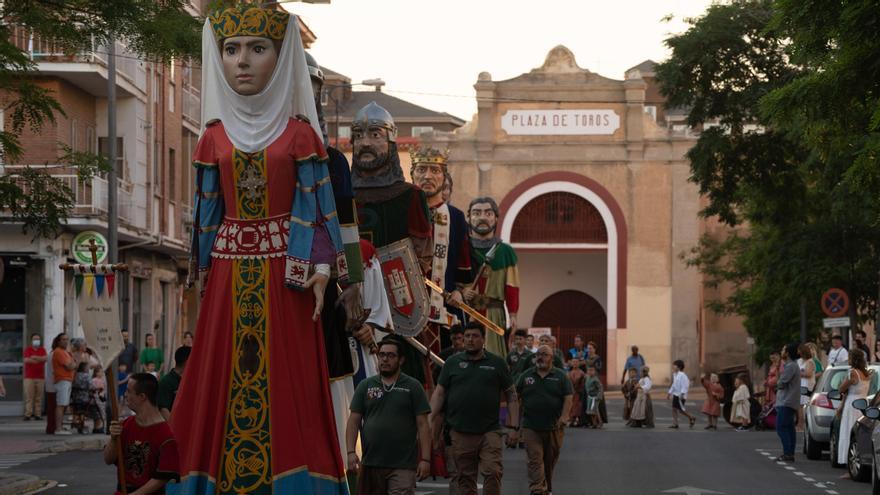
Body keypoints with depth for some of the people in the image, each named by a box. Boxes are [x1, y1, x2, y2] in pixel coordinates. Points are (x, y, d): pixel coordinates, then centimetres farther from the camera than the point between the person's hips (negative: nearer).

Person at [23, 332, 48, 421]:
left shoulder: (42, 350, 13)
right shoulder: (28, 350, 6)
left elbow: (46, 358, -5)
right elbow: (26, 360, -11)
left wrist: (35, 357, -14)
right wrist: (40, 360, -6)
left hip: (40, 377, 3)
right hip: (29, 377, -3)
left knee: (39, 397, 0)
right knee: (29, 396, -8)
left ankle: (38, 414, 1)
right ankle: (28, 414, -10)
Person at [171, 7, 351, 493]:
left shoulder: (299, 133, 1)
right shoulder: (215, 137, 8)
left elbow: (314, 208, 0)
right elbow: (207, 212, 11)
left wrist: (319, 270, -11)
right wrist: (204, 278, 7)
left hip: (284, 276, -3)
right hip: (229, 278, 3)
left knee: (286, 388, -4)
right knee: (224, 384, 1)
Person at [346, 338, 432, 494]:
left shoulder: (412, 387, 3)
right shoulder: (365, 386, 10)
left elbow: (423, 425, 0)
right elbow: (354, 421, 7)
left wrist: (425, 459, -7)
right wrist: (351, 452, -5)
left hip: (402, 465, -3)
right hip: (370, 464, 3)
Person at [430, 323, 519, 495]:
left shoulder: (497, 363, 6)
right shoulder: (453, 363, 8)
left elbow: (511, 395, 8)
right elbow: (439, 393, 7)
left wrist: (514, 427, 1)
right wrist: (431, 421, -3)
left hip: (489, 431, -1)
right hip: (460, 434, 1)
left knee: (493, 472, -15)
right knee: (465, 480, 7)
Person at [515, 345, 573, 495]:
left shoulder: (560, 376, 4)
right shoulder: (525, 376, 8)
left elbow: (568, 398, -2)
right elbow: (516, 397, 14)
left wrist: (564, 416, -15)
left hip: (554, 426, 0)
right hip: (531, 426, 0)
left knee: (550, 460, 11)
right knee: (535, 460, -11)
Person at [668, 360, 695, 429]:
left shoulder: (682, 375, -15)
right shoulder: (674, 375, 12)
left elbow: (685, 385, -19)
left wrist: (682, 394, -26)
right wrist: (669, 392, 22)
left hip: (681, 395, -9)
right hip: (675, 394, 9)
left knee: (681, 410, -6)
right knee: (674, 408, 4)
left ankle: (692, 418, 14)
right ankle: (675, 424, 7)